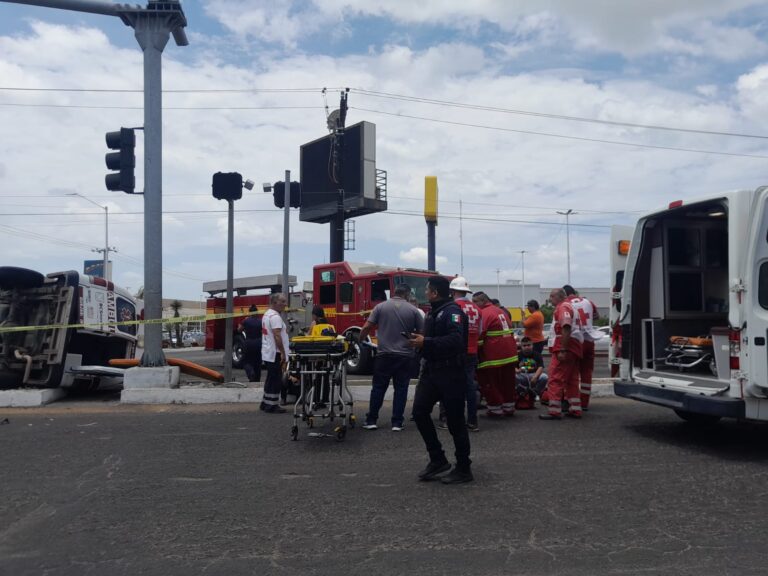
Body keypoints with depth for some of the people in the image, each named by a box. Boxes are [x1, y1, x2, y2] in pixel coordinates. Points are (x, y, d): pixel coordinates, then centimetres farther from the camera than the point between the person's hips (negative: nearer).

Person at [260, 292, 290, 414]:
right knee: (276, 380, -5)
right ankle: (272, 405, -1)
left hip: (268, 353, 11)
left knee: (271, 379, 16)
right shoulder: (275, 316, -17)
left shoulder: (267, 314, 16)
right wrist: (283, 353, -22)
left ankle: (266, 403, 22)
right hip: (275, 354, -11)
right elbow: (277, 336, -23)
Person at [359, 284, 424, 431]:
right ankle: (397, 423, 8)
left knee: (378, 388, 9)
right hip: (405, 356, -1)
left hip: (384, 354, 1)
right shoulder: (413, 310, -2)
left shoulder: (380, 307, -1)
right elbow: (422, 332, 1)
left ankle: (371, 420, 12)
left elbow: (367, 327, -3)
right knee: (401, 389, 7)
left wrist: (360, 340, 13)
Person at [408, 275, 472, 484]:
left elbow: (455, 340, -30)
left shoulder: (452, 311, -14)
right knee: (419, 411, 0)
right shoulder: (433, 312, 16)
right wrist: (418, 340, 8)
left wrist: (425, 342, -30)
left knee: (455, 420, -1)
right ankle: (437, 459, 12)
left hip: (450, 373, -9)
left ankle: (463, 469, 12)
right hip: (432, 371, 9)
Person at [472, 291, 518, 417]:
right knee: (507, 381, 16)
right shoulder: (500, 311, 15)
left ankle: (495, 409, 5)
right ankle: (509, 407, 24)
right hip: (510, 353, 9)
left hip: (493, 354, -9)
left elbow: (479, 335, -18)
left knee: (490, 383, 2)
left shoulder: (484, 313, -13)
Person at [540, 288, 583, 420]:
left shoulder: (563, 307, -8)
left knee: (555, 380, -9)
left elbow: (566, 328, -21)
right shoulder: (569, 307, 23)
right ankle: (575, 409, 13)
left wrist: (562, 350, -25)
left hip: (564, 349, -10)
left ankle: (555, 411, -10)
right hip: (574, 349, 10)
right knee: (571, 380, 12)